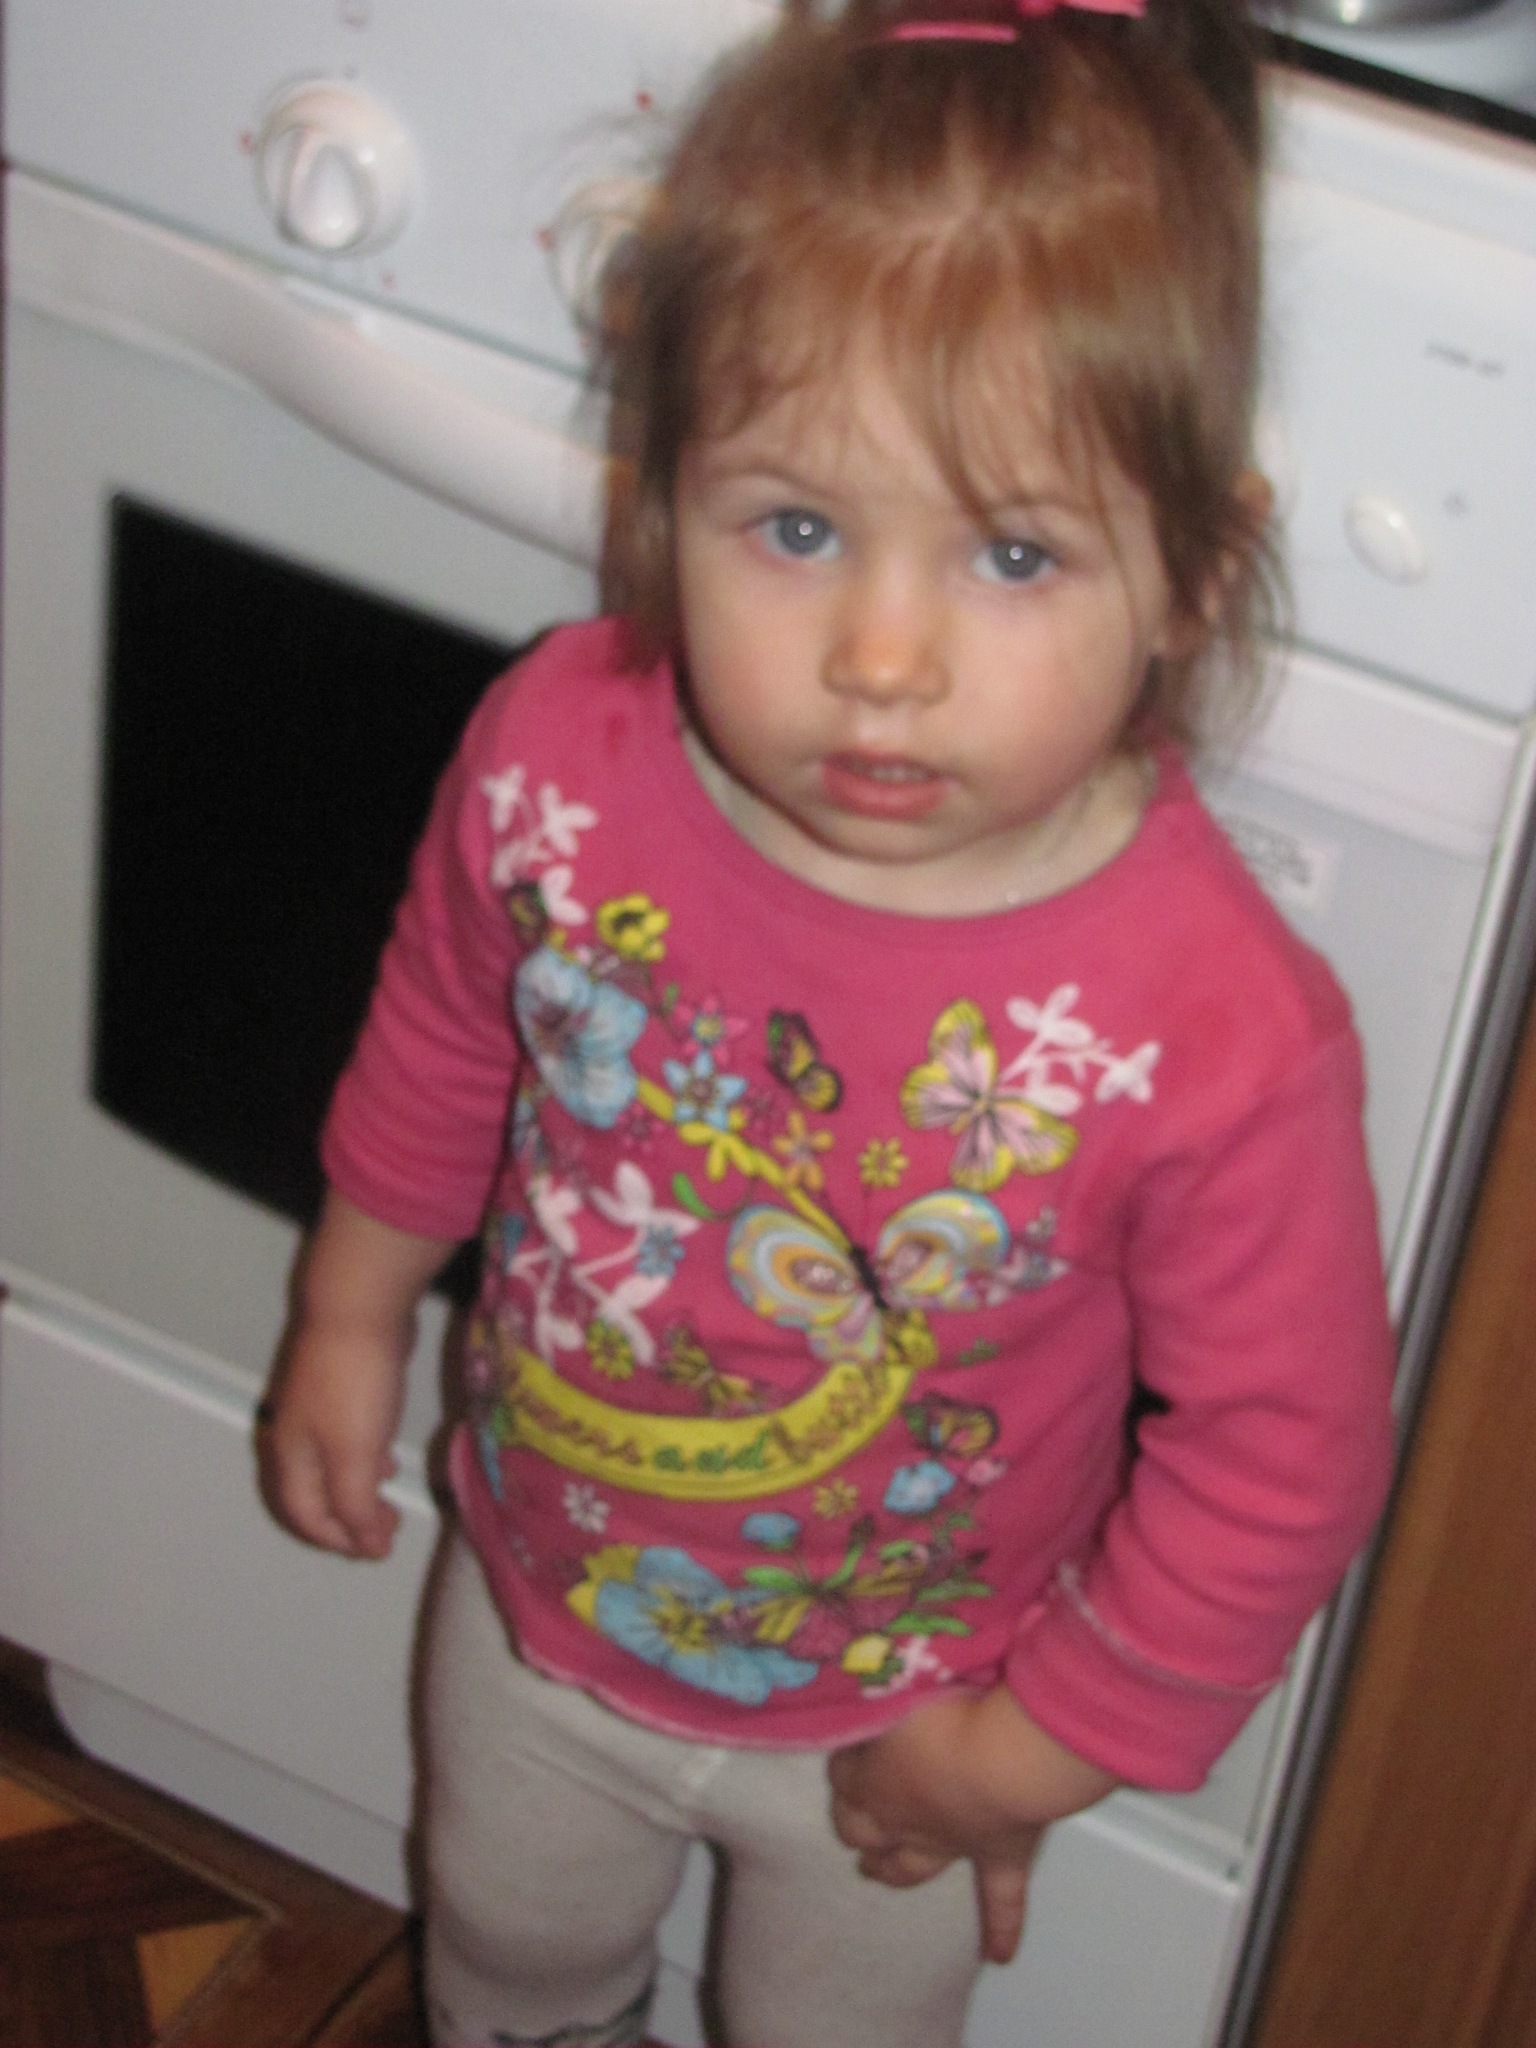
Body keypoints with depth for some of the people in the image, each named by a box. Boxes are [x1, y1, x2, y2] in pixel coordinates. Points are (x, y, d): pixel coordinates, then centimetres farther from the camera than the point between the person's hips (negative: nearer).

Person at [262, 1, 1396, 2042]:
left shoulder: (1217, 1031, -38)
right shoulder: (556, 763, -27)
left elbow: (1284, 1453, -23)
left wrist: (1037, 1746, -14)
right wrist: (353, 1313, 10)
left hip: (894, 1717, -3)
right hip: (540, 1602, 3)